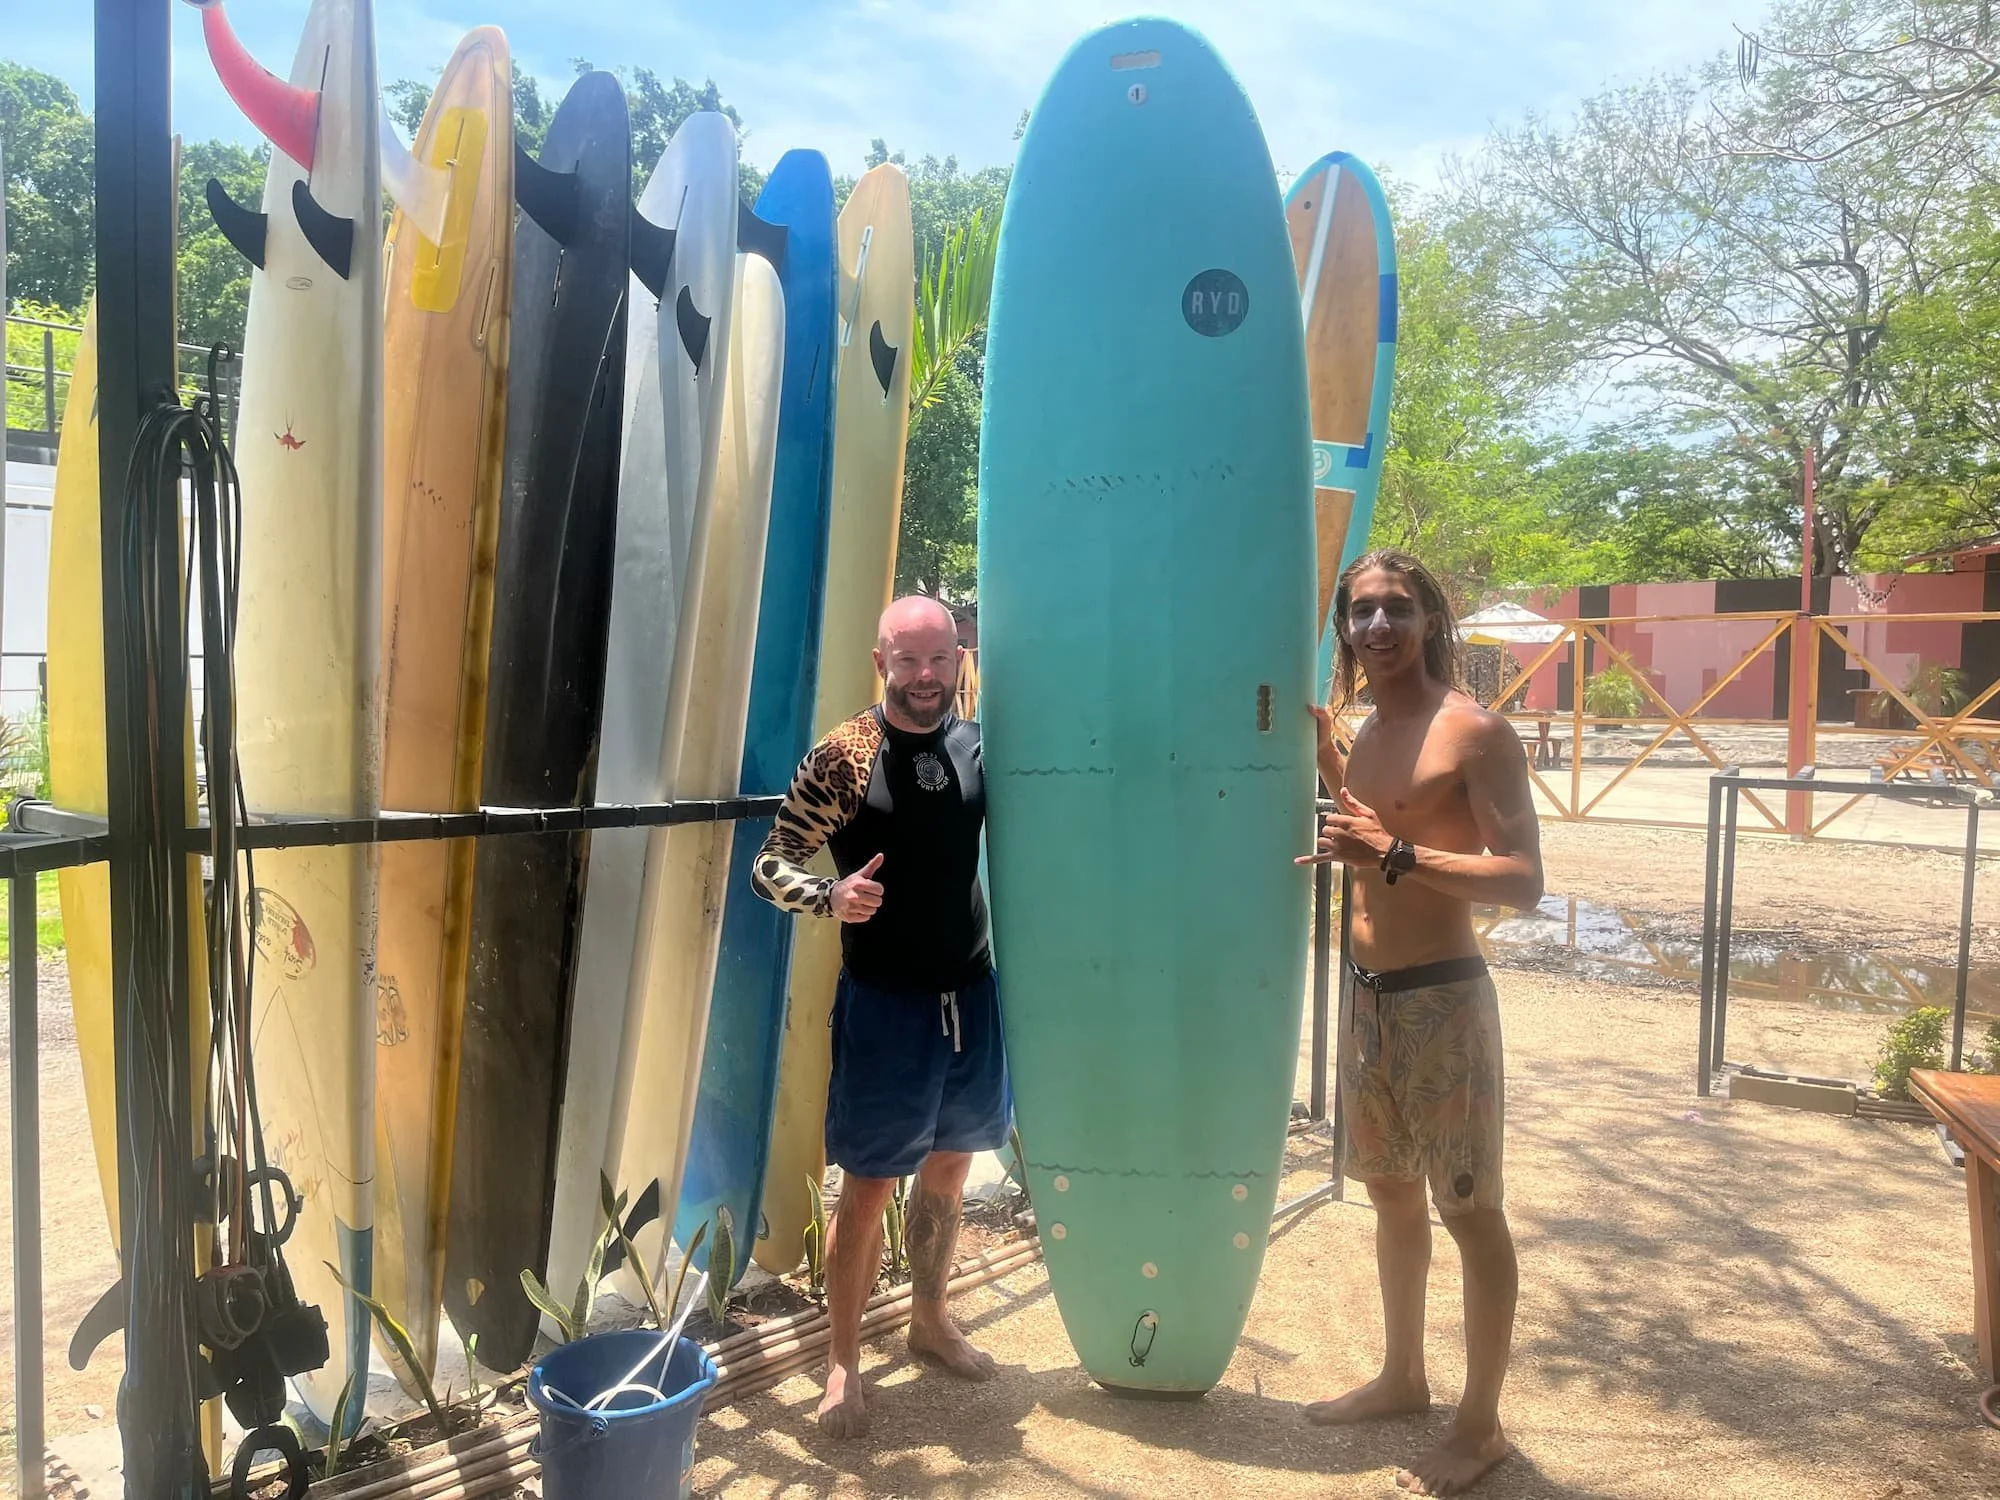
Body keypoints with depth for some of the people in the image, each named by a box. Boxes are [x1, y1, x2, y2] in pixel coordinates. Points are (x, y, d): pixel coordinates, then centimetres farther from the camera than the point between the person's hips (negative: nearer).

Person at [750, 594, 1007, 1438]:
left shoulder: (977, 745, 1)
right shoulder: (845, 756, -12)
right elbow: (771, 865, -10)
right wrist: (831, 895, -28)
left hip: (971, 991, 5)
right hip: (884, 1000, -5)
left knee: (947, 1170, 18)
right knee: (869, 1185, 4)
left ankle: (930, 1321, 39)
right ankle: (843, 1363, 23)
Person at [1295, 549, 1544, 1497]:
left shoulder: (1476, 732, -13)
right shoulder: (1365, 735, 10)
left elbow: (1524, 880, -19)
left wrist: (1395, 855, -29)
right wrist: (1322, 750, 15)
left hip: (1443, 998, -8)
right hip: (1366, 994, 8)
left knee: (1469, 1212, 5)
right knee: (1391, 1194, 20)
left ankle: (1481, 1423, 21)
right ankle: (1402, 1377, 38)